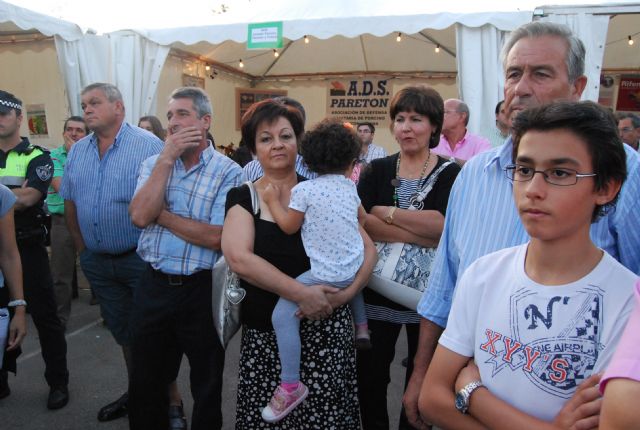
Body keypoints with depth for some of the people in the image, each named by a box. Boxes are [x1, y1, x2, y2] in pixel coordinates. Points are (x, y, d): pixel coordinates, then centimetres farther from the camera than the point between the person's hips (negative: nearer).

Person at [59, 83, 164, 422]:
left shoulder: (148, 145, -13)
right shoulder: (77, 151, 8)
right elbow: (70, 203, 14)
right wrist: (83, 248, 11)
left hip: (140, 257, -6)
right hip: (97, 262, 6)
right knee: (123, 332, 19)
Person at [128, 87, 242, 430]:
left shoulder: (229, 172, -11)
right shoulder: (154, 164, 3)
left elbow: (215, 238, -20)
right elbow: (140, 216, -14)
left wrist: (160, 214, -12)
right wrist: (167, 158, -14)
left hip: (200, 289, -4)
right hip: (153, 285, 4)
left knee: (206, 384, 16)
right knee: (145, 382, 22)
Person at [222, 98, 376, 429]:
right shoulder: (243, 197, 1)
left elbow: (367, 249, 2)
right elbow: (239, 257, -16)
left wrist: (345, 293, -14)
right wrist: (301, 294, -21)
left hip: (327, 327, 0)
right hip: (265, 333, 0)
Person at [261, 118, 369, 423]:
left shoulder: (304, 189, -9)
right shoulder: (350, 187, 8)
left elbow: (288, 226, -4)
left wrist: (273, 200, 8)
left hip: (326, 274, -7)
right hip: (356, 267, 7)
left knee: (282, 314, -5)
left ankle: (291, 386, -5)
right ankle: (362, 327, 37)